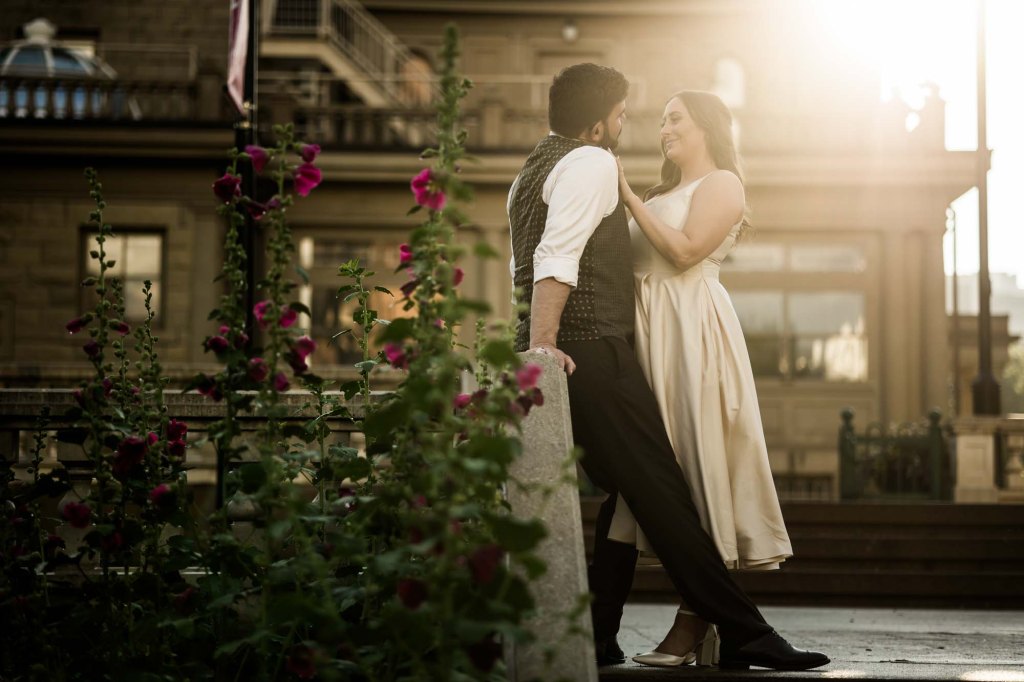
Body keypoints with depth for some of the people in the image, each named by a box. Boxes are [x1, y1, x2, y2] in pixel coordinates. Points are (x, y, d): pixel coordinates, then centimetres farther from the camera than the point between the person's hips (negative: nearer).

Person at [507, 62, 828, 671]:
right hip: (591, 349, -10)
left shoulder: (535, 169, 25)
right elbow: (557, 256, -19)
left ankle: (594, 639, 10)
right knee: (660, 489, -12)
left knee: (624, 493, 12)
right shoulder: (591, 163, -6)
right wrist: (543, 343, -26)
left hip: (567, 354, 10)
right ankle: (743, 634, -13)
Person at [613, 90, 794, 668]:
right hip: (655, 333, 8)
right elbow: (642, 258, 16)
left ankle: (695, 621, -12)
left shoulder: (721, 182, 2)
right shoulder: (667, 192, 26)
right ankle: (700, 612, 3)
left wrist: (630, 198, -10)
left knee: (695, 459, -11)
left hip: (693, 328, -8)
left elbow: (686, 251, -12)